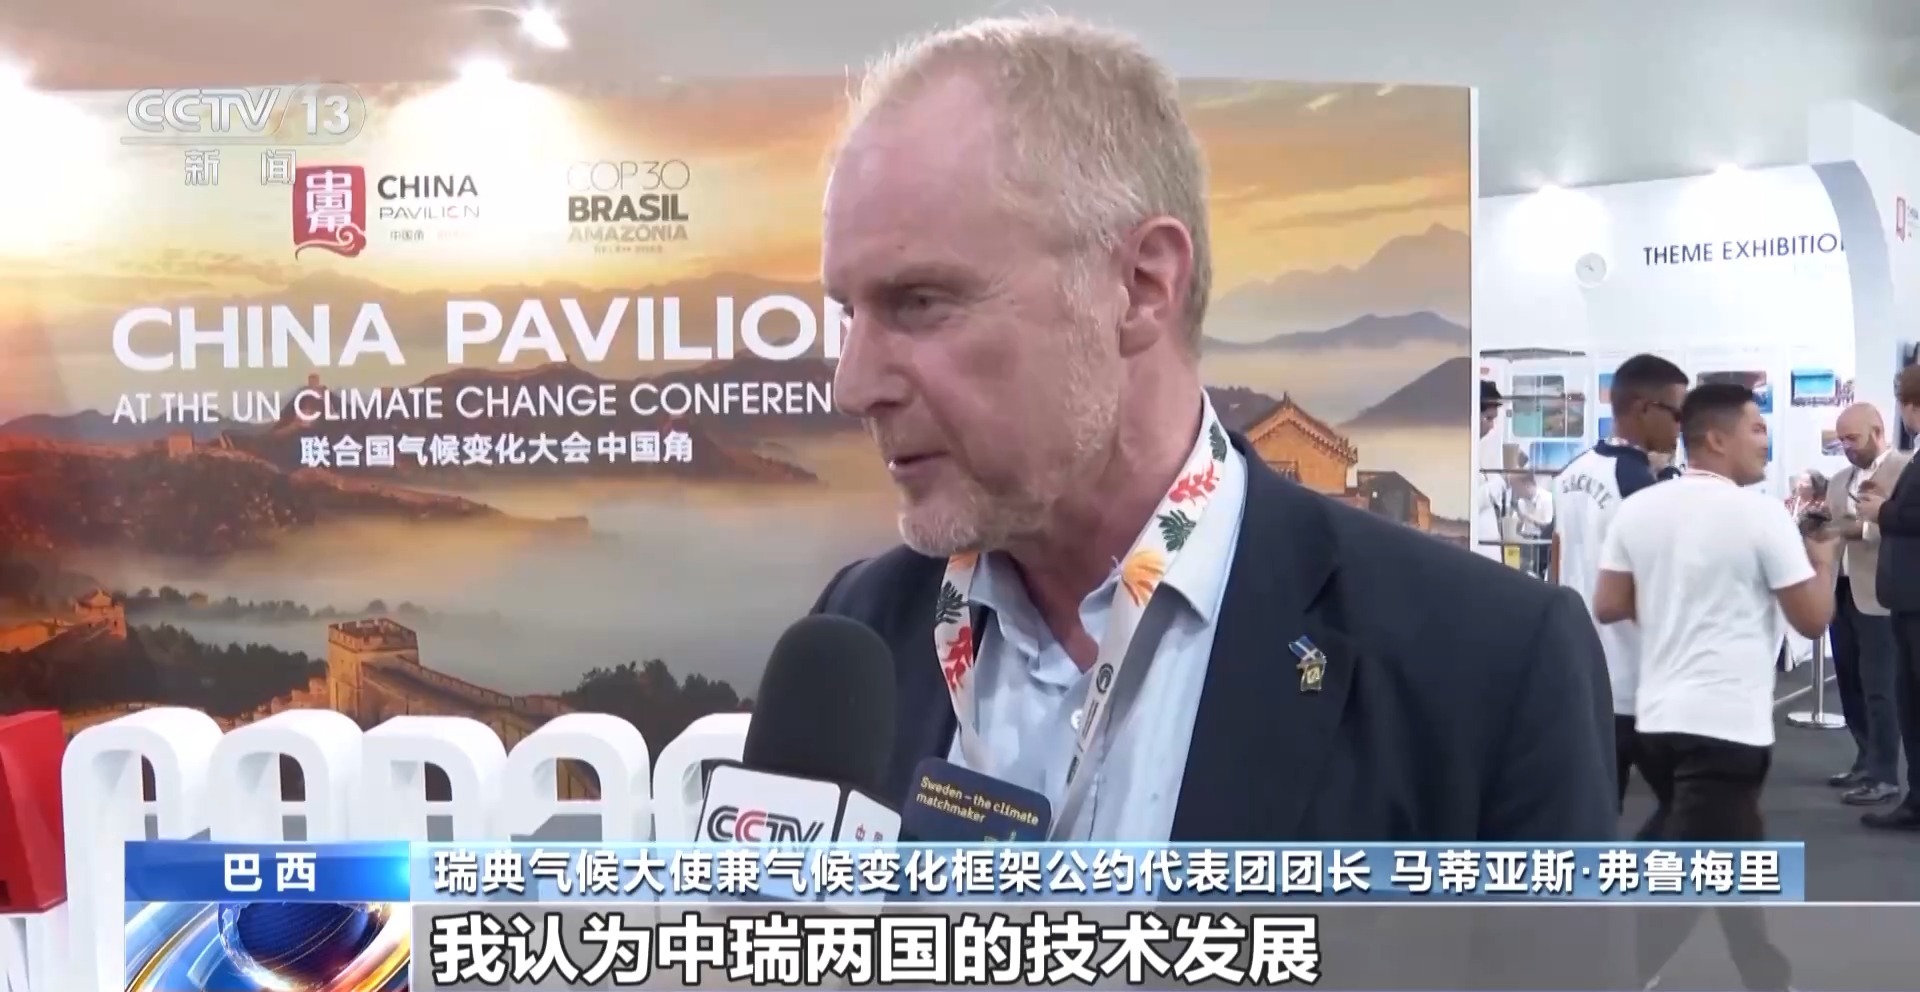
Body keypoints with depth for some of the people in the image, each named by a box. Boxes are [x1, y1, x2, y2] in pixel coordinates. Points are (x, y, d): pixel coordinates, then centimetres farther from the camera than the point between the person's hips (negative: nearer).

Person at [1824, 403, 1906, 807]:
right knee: (1850, 682, 12)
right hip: (1843, 590, 7)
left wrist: (1862, 527, -25)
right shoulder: (1840, 480, 17)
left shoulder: (1907, 470, -6)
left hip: (1878, 596, -7)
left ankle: (1884, 776, 0)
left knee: (1879, 687, -6)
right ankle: (1867, 761, 24)